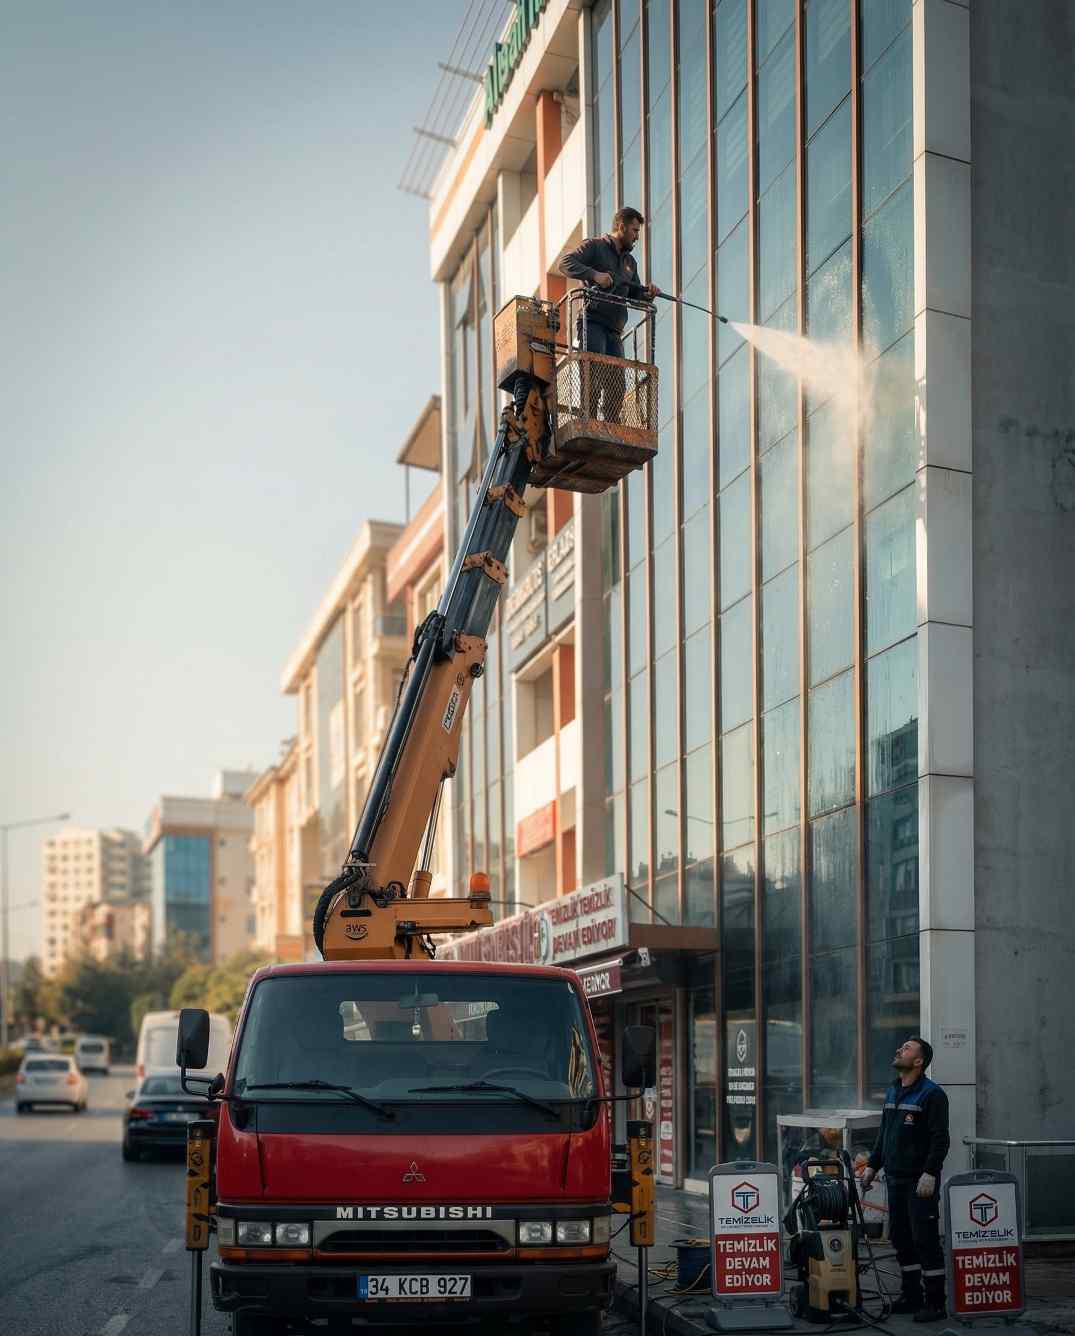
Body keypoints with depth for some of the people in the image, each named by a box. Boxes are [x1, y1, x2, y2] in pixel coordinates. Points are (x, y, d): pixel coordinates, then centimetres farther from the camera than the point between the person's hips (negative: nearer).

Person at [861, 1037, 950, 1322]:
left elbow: (940, 1139, -15)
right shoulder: (893, 1091, 15)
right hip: (895, 1178, 8)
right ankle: (911, 1296, 22)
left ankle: (935, 1303, 0)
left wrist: (930, 1174, -22)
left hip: (920, 1181, -8)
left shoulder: (931, 1094, -10)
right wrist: (872, 1165, 17)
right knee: (901, 1239, 12)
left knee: (925, 1240, -6)